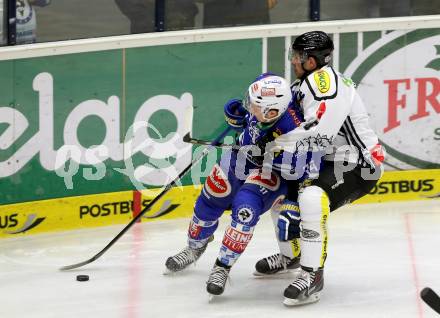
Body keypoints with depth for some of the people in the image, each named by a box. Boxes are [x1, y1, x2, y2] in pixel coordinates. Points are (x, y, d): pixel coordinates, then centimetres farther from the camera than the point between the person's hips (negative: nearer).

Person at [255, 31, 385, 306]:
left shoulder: (324, 78, -20)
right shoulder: (305, 85, 12)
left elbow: (321, 129, -30)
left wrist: (279, 144, -23)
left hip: (358, 164, -11)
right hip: (330, 161, 11)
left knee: (311, 199, -33)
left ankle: (312, 276, -27)